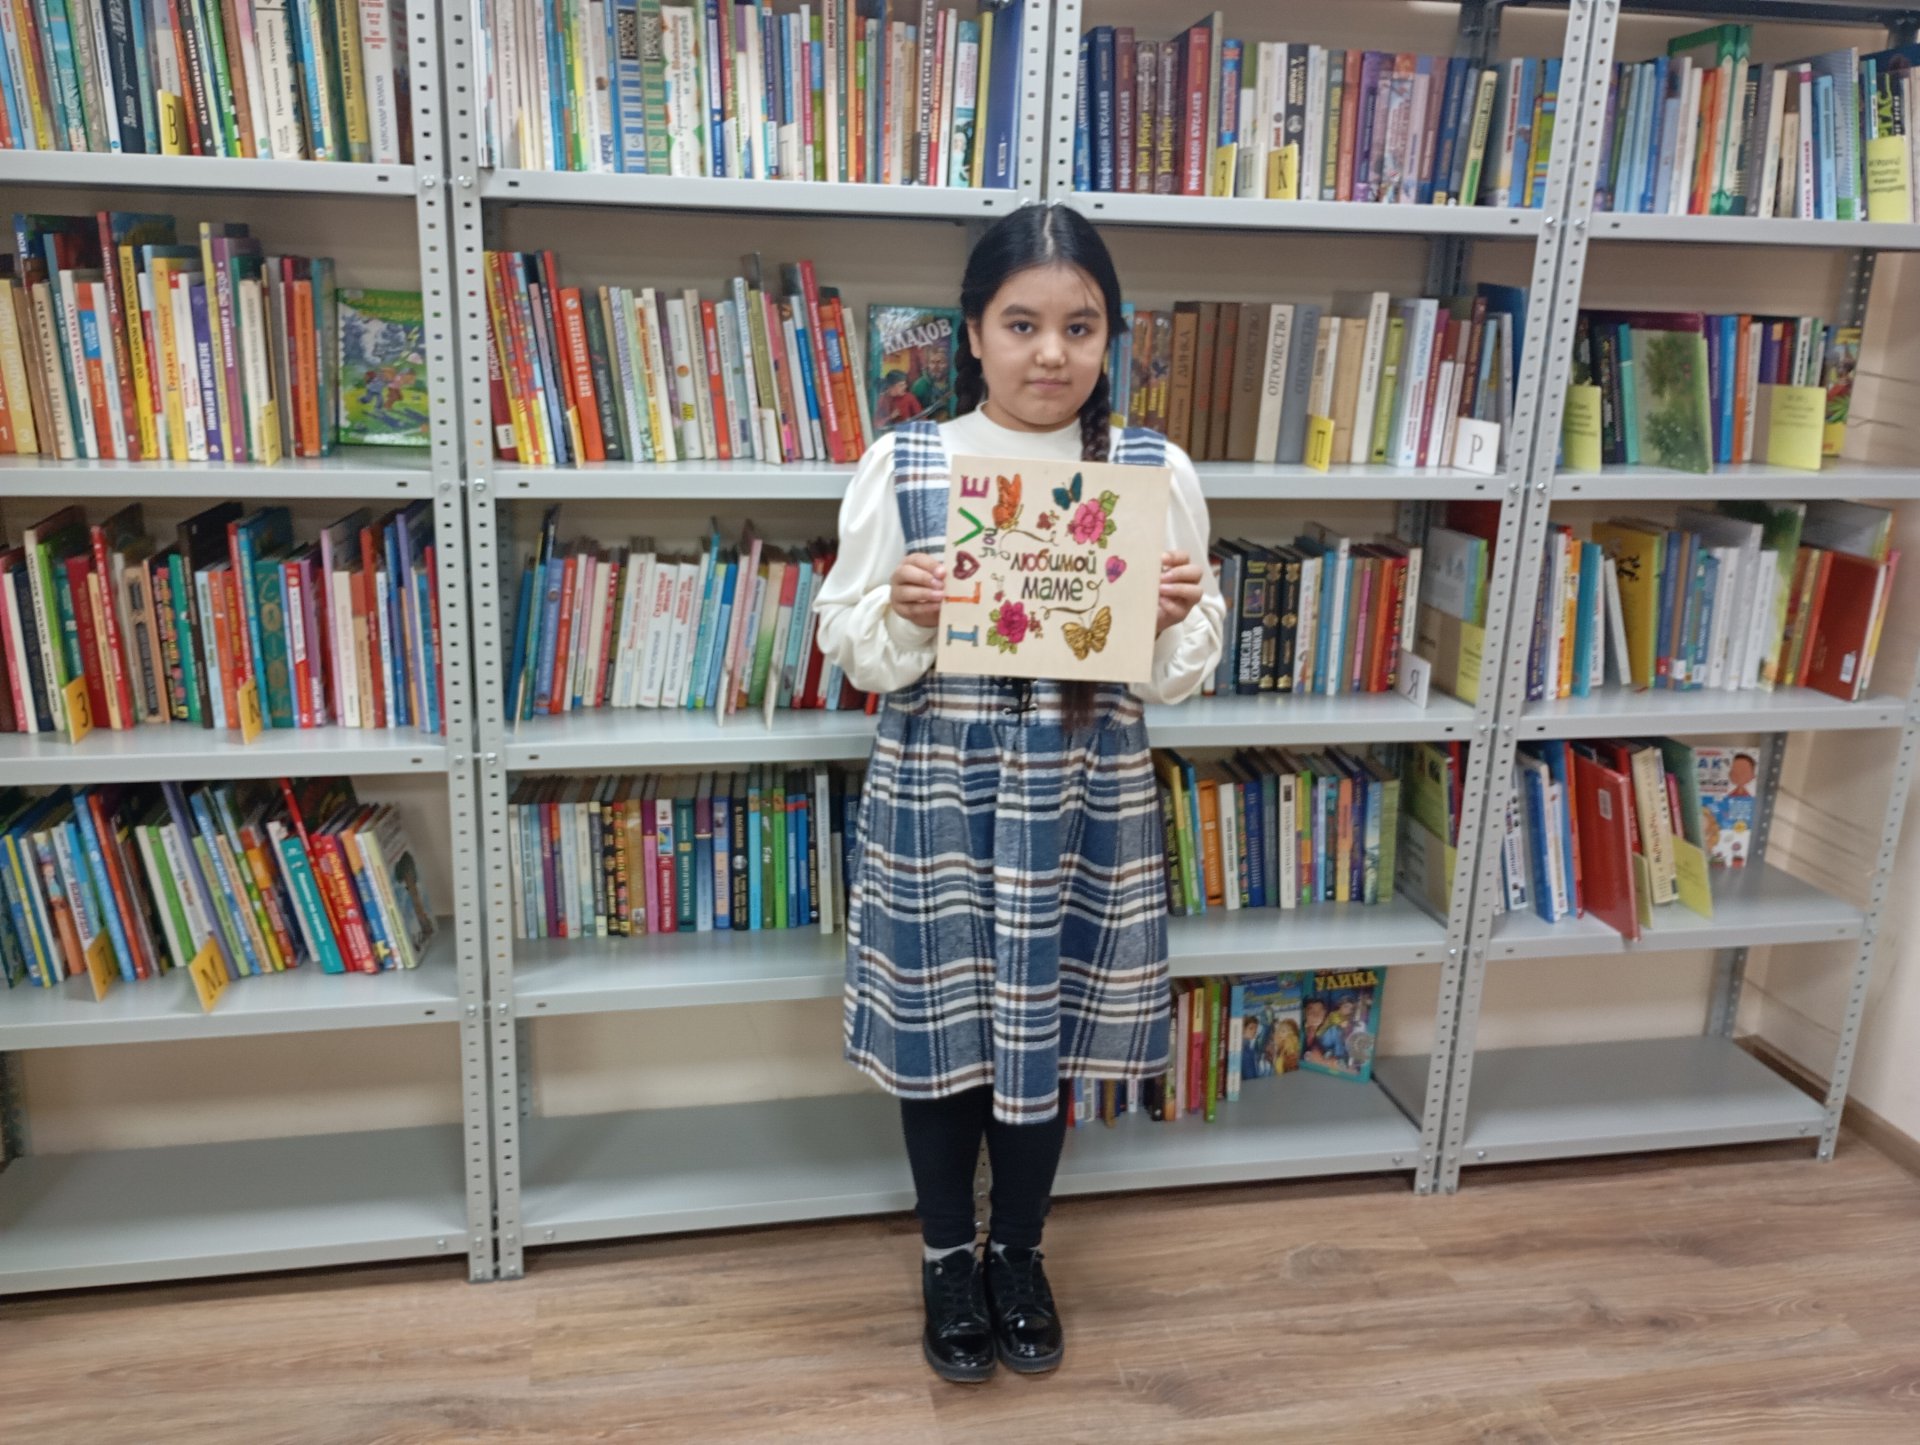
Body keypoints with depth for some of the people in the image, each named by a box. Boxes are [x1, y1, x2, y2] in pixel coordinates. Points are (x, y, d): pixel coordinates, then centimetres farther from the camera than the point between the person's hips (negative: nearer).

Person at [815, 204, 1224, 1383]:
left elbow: (1179, 679, 2)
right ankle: (949, 1257, 38)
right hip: (937, 795, 0)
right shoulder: (902, 463, -5)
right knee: (939, 1031, 12)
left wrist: (1177, 617, -19)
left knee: (1048, 1029, 15)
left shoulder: (1156, 470, -2)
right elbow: (854, 653, -2)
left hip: (1086, 798, 1)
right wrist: (902, 614, -22)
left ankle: (1019, 1254, 40)